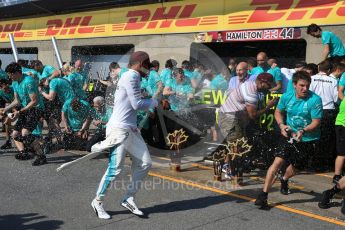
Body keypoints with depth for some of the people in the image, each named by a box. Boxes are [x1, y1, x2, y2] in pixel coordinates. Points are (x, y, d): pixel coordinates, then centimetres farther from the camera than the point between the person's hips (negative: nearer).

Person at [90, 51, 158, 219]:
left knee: (145, 163, 6)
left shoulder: (133, 77, 18)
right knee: (115, 168, -7)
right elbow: (137, 104, -16)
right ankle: (98, 201, 10)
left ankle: (129, 199, 13)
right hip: (119, 129, -10)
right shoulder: (131, 76, -11)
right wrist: (153, 102, 0)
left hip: (131, 129, 10)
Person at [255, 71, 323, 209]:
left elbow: (316, 122, -18)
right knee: (277, 161, -15)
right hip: (289, 136, 1)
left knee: (294, 167, 13)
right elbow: (278, 112, 9)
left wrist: (303, 131, -35)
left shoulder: (315, 99, -19)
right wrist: (282, 125, -10)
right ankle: (263, 195, -15)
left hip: (308, 139, -1)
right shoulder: (287, 97, -7)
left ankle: (284, 180, 51)